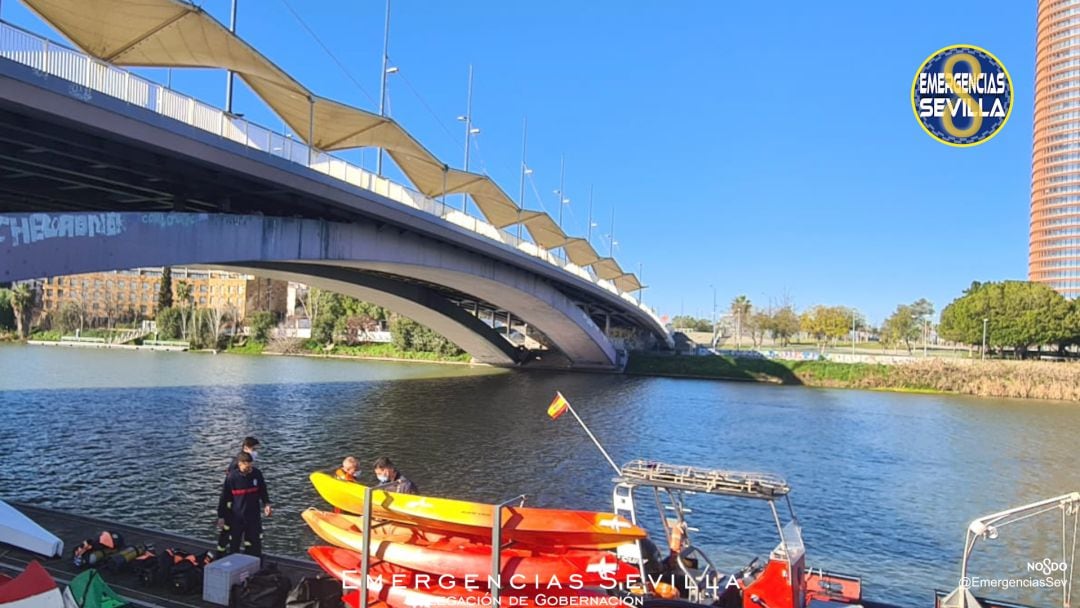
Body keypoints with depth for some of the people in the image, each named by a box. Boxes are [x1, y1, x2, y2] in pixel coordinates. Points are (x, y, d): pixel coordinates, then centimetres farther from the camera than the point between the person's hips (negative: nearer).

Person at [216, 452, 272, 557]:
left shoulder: (256, 473, -9)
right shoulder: (231, 477, -15)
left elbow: (263, 491, 5)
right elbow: (224, 498, -7)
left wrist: (266, 504, -7)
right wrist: (221, 517, -3)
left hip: (253, 515, 2)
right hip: (236, 516, -2)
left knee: (255, 544, 8)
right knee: (234, 545, 13)